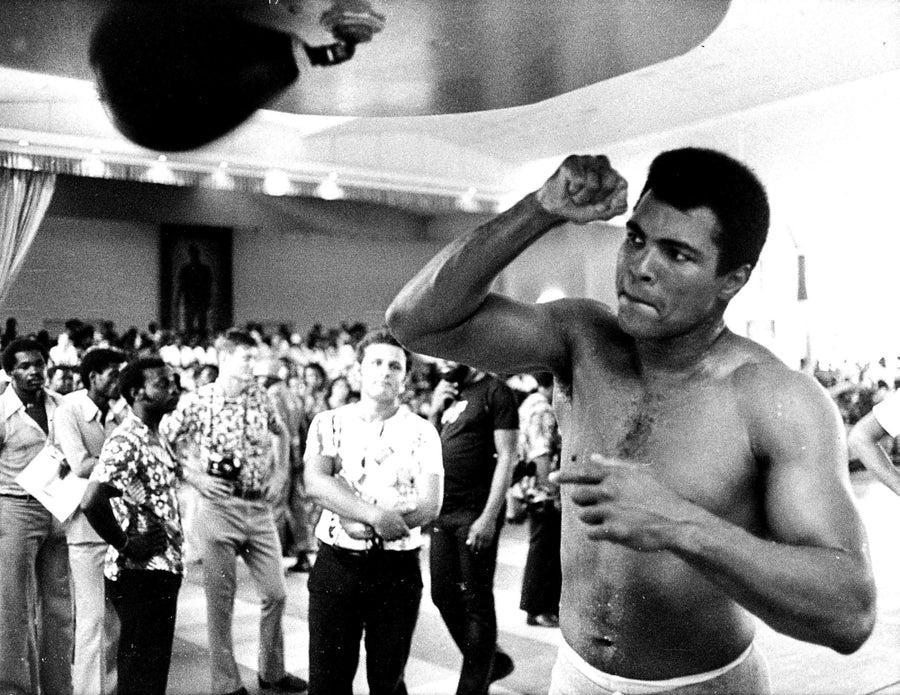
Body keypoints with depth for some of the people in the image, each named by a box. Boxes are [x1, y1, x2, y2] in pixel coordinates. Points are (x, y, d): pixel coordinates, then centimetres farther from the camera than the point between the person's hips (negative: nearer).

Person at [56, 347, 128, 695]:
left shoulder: (118, 415, 9)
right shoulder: (69, 412, -7)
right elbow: (82, 466, -17)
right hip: (88, 526, -5)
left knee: (117, 617, 11)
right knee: (93, 618, 0)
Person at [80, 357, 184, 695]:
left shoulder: (153, 437, 12)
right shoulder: (126, 441, -18)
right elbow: (91, 502, -30)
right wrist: (124, 545, -19)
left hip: (161, 567, 9)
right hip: (140, 571, -9)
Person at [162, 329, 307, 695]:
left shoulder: (260, 397, 4)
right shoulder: (196, 401, -8)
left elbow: (281, 434, 21)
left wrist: (278, 474, 10)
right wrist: (195, 476, -9)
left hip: (260, 507, 4)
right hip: (219, 507, -4)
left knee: (275, 593, 9)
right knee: (221, 599, 5)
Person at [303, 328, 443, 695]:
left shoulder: (421, 431, 1)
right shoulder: (329, 422, 4)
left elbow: (429, 505, -8)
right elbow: (315, 482, -12)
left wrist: (364, 526, -17)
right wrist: (375, 515, -23)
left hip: (398, 569, 0)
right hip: (335, 565, 1)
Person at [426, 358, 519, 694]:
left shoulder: (495, 392, -7)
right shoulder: (450, 394, 14)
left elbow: (507, 456, -12)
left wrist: (490, 516, -18)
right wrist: (435, 411, 2)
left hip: (475, 513, -7)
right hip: (444, 511, 8)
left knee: (475, 602, 1)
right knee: (444, 596, 12)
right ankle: (492, 661, 31)